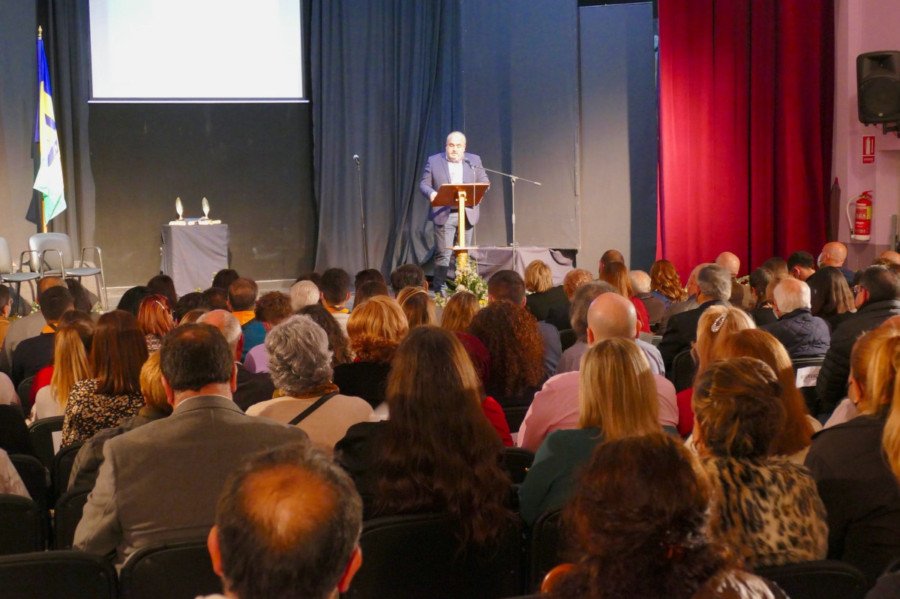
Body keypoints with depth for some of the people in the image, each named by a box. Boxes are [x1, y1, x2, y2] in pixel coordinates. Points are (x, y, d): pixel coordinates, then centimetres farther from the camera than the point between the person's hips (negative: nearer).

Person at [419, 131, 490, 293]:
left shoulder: (474, 160, 10)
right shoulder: (433, 161, 4)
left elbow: (484, 182, 11)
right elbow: (424, 184, 4)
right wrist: (431, 193, -18)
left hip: (467, 214, 3)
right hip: (444, 215, -3)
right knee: (443, 254, -6)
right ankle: (439, 289, -1)